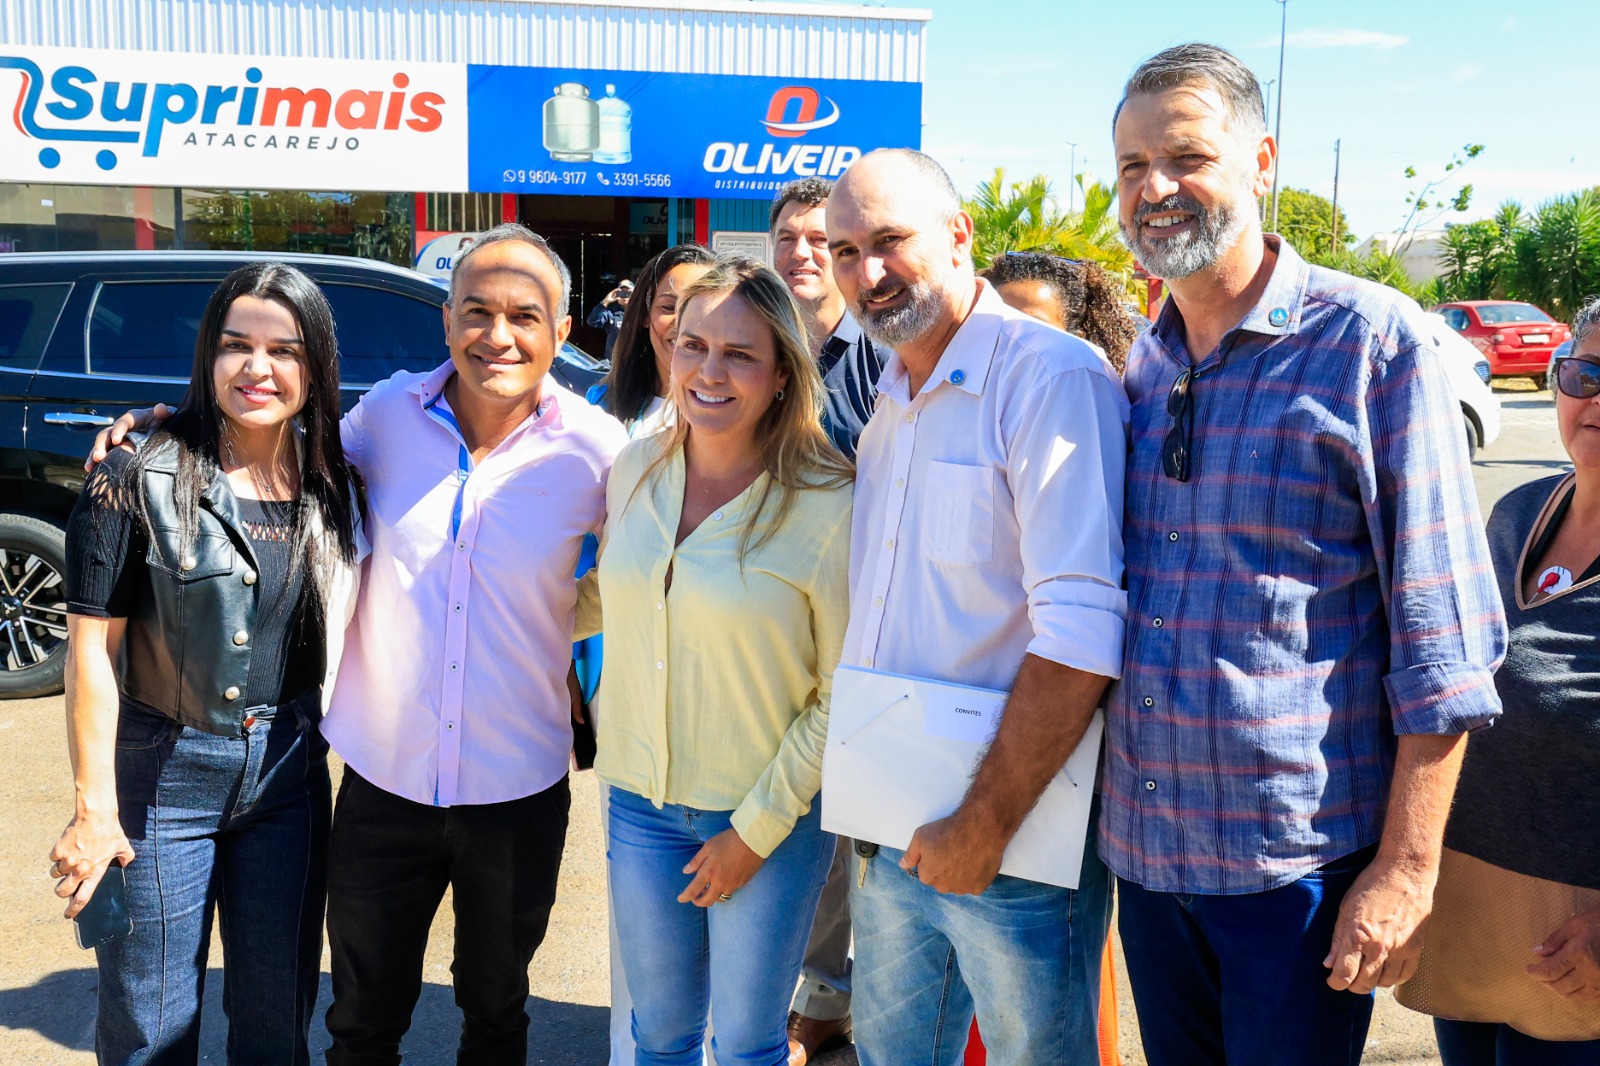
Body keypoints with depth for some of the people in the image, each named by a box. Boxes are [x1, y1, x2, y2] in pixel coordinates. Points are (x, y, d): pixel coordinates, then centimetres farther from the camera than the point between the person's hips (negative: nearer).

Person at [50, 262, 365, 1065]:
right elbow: (92, 645, -11)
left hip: (288, 777, 4)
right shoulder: (141, 477, -11)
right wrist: (94, 806, -12)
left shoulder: (332, 488, 1)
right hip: (164, 776, -3)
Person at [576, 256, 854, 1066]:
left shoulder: (827, 505, -17)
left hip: (770, 815, -4)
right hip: (640, 800, 4)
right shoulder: (634, 470, -3)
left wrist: (758, 828, -11)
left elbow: (842, 695, -12)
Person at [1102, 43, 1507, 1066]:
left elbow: (1442, 636, -12)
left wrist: (1407, 867, -14)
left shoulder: (1373, 339, -10)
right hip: (1147, 849, 5)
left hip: (1302, 860, -5)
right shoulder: (1138, 367, 7)